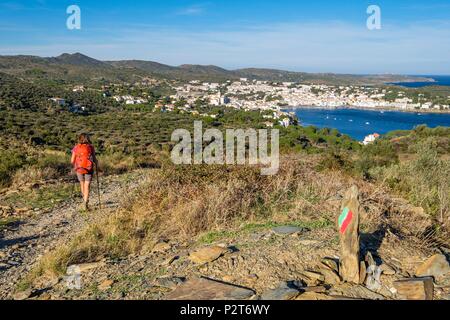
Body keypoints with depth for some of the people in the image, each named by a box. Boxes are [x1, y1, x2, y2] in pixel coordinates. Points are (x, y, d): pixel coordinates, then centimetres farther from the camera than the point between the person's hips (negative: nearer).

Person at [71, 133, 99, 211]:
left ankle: (85, 201, 37)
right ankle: (86, 203, -16)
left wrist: (74, 166, 21)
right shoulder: (91, 147, -3)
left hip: (79, 169, 2)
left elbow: (72, 161, 0)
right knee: (87, 186, 0)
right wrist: (97, 166, 13)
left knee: (82, 184, 23)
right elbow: (94, 159, -4)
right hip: (89, 169, -2)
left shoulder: (76, 148, -1)